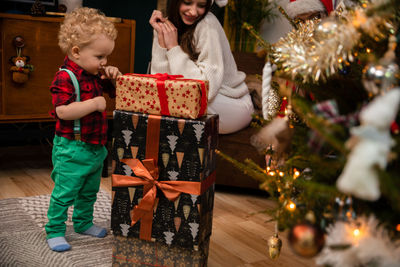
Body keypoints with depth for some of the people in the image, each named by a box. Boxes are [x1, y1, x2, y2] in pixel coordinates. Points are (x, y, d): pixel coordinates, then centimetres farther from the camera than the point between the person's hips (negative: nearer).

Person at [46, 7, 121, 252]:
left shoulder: (97, 75, 7)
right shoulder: (65, 77, -19)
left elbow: (118, 91, 20)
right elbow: (63, 112, -29)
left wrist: (115, 76, -1)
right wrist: (94, 103, -29)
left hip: (96, 147, 9)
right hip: (72, 149, -8)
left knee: (90, 191, 22)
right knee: (65, 192, 2)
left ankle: (83, 223, 39)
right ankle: (55, 231, 18)